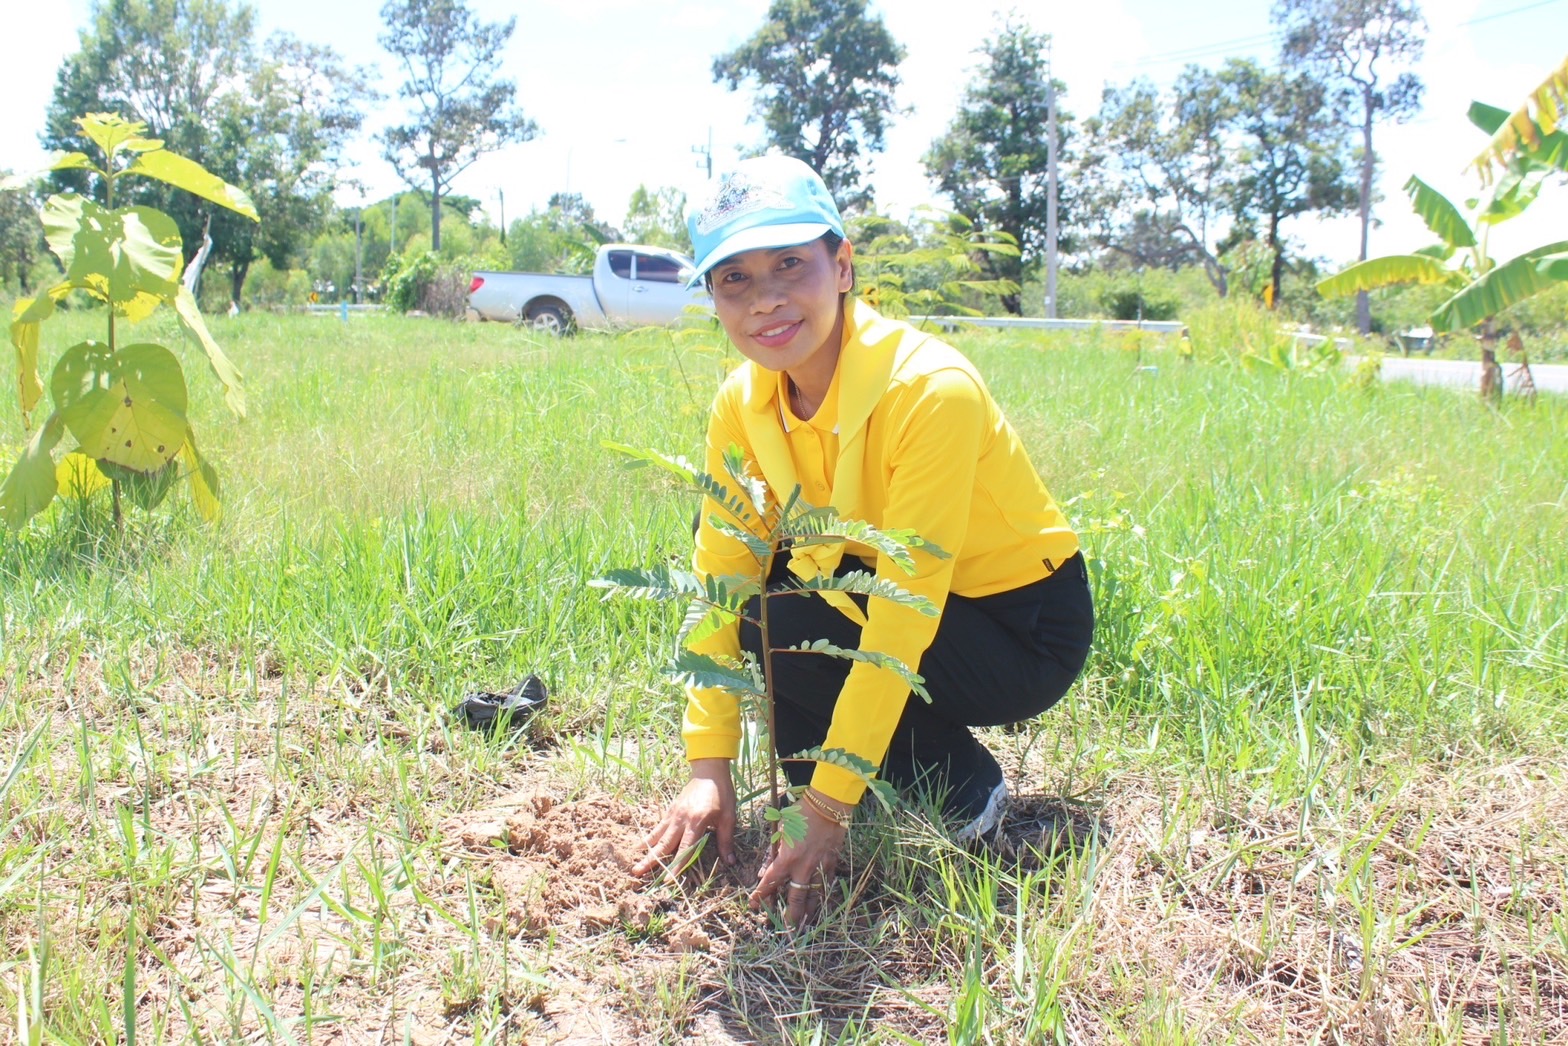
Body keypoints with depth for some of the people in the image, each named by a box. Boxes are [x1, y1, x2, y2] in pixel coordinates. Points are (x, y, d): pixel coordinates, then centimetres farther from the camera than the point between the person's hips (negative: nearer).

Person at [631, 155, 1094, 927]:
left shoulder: (930, 389, -30)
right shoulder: (743, 403, -10)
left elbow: (903, 620, -32)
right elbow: (719, 579, -9)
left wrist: (827, 814, -30)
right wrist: (708, 769, -15)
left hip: (1024, 635, -7)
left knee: (779, 629, -26)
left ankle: (958, 784, -4)